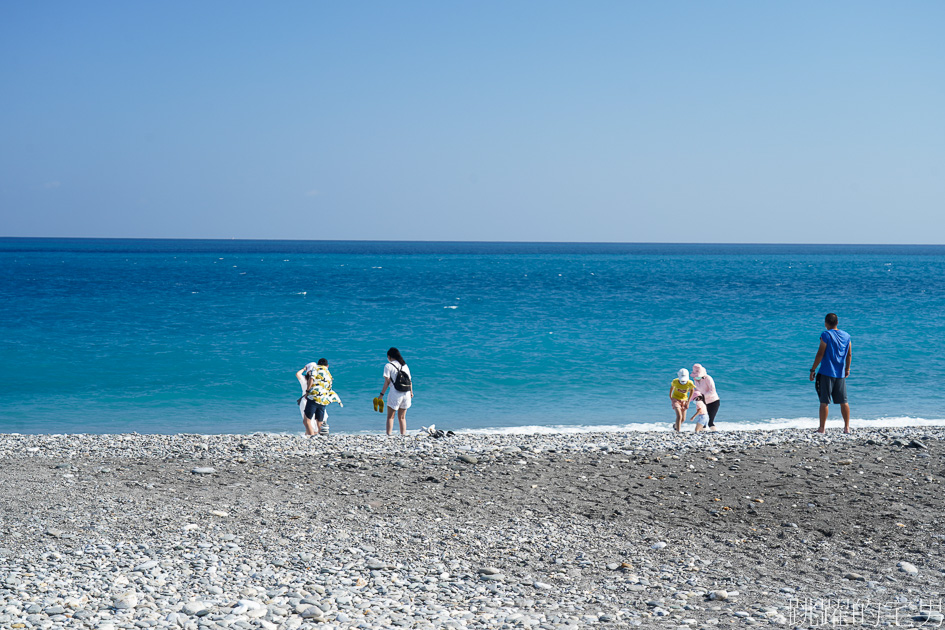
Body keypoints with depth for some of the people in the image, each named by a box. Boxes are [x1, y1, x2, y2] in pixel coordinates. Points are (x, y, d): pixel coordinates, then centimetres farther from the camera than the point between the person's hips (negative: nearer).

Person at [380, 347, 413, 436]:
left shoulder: (388, 366, -3)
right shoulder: (405, 365, 12)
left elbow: (387, 382, -8)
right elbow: (410, 380, 13)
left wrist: (382, 394, -5)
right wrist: (411, 392, 25)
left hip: (395, 393, -5)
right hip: (406, 394, 5)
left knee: (390, 417, 4)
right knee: (402, 417, 14)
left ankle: (388, 435, -6)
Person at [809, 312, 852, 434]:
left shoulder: (826, 335, -9)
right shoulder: (847, 336, 7)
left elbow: (820, 354, -11)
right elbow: (849, 355, 14)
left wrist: (813, 370, -5)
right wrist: (847, 369, 27)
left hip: (826, 373, -5)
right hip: (841, 374, 5)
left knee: (824, 402, -1)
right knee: (844, 402, 11)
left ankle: (822, 428, 0)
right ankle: (847, 427, 12)